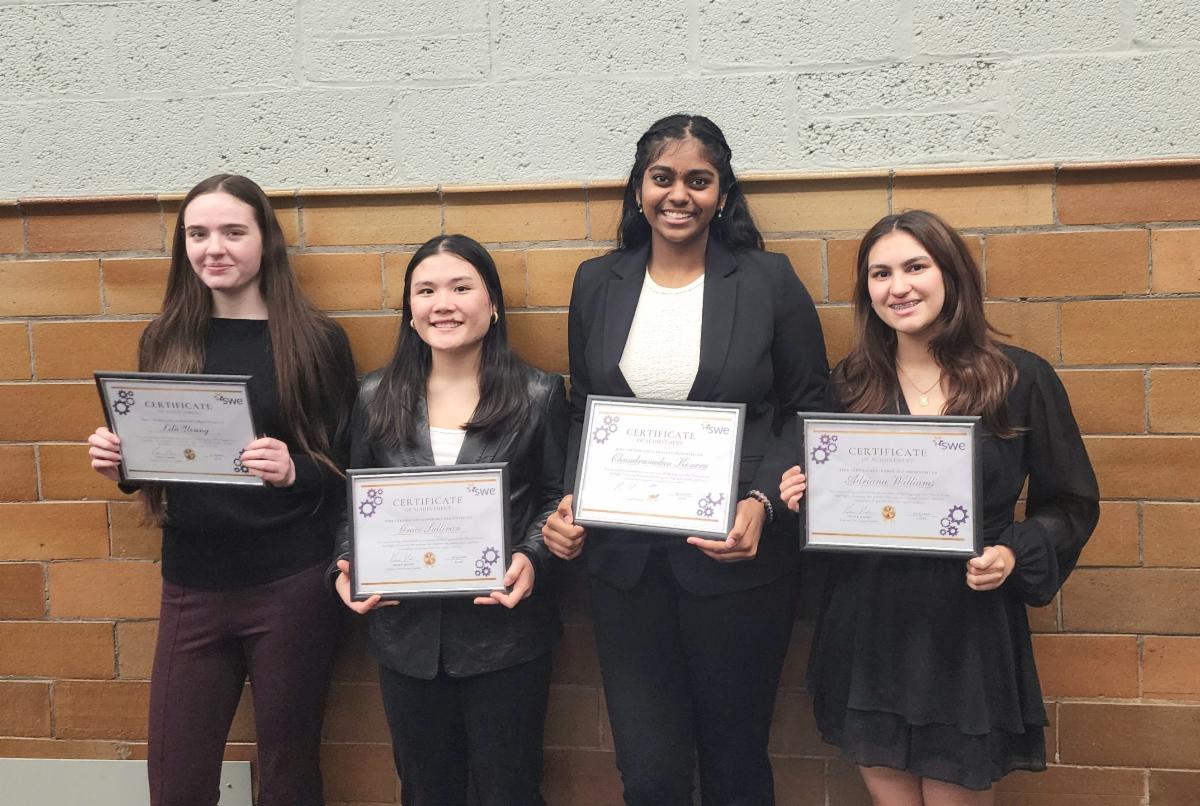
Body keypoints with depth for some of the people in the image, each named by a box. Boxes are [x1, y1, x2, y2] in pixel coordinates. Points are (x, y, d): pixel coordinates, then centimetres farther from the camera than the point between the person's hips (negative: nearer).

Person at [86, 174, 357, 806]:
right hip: (191, 587, 3)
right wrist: (116, 461, -6)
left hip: (291, 587, -3)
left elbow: (349, 469, -4)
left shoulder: (316, 341, -5)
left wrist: (294, 471, -23)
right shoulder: (163, 341, 5)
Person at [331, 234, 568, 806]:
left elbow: (557, 500, 0)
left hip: (505, 630, -2)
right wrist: (346, 568, -7)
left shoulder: (538, 395, -3)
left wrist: (531, 559, -18)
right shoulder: (377, 398, 4)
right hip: (406, 632, 3)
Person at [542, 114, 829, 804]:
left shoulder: (769, 280, -3)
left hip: (737, 558, -2)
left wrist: (763, 502, -15)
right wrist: (569, 500, -3)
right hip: (625, 560, 2)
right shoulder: (598, 283, 6)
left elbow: (811, 416, 0)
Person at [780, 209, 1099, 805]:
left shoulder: (1022, 379, -4)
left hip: (969, 637, -2)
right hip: (868, 637, 2)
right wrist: (805, 496, -8)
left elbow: (1072, 506, 2)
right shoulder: (850, 385, 4)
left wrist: (1015, 555, -15)